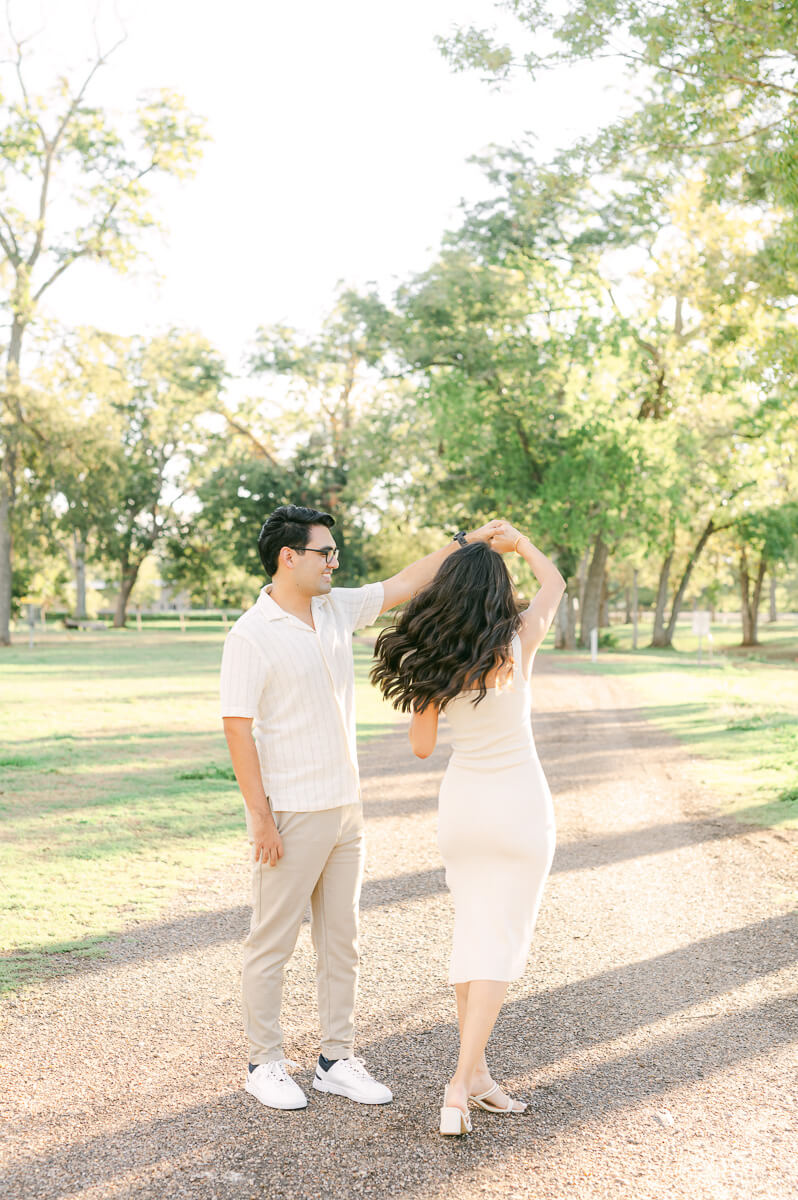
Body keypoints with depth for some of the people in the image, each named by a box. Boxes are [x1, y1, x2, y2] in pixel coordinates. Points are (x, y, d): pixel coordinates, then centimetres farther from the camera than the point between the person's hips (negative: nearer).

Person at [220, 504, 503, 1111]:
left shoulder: (338, 609, 7)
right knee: (272, 943, 5)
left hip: (345, 810, 7)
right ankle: (266, 1064, 19)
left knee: (341, 941, 13)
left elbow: (404, 584, 18)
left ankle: (338, 1060, 24)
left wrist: (466, 541, 15)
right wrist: (259, 816, -17)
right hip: (290, 816, -7)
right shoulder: (252, 635, -14)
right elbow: (237, 727, -16)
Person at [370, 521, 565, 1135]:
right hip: (520, 805, -3)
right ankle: (460, 1084, -4)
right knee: (501, 945, 2)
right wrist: (517, 540, 19)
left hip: (462, 803, 3)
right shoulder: (518, 644, -14)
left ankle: (476, 1070, 21)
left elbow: (422, 746, 0)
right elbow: (555, 583, 5)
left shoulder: (433, 660, -9)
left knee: (472, 934, 16)